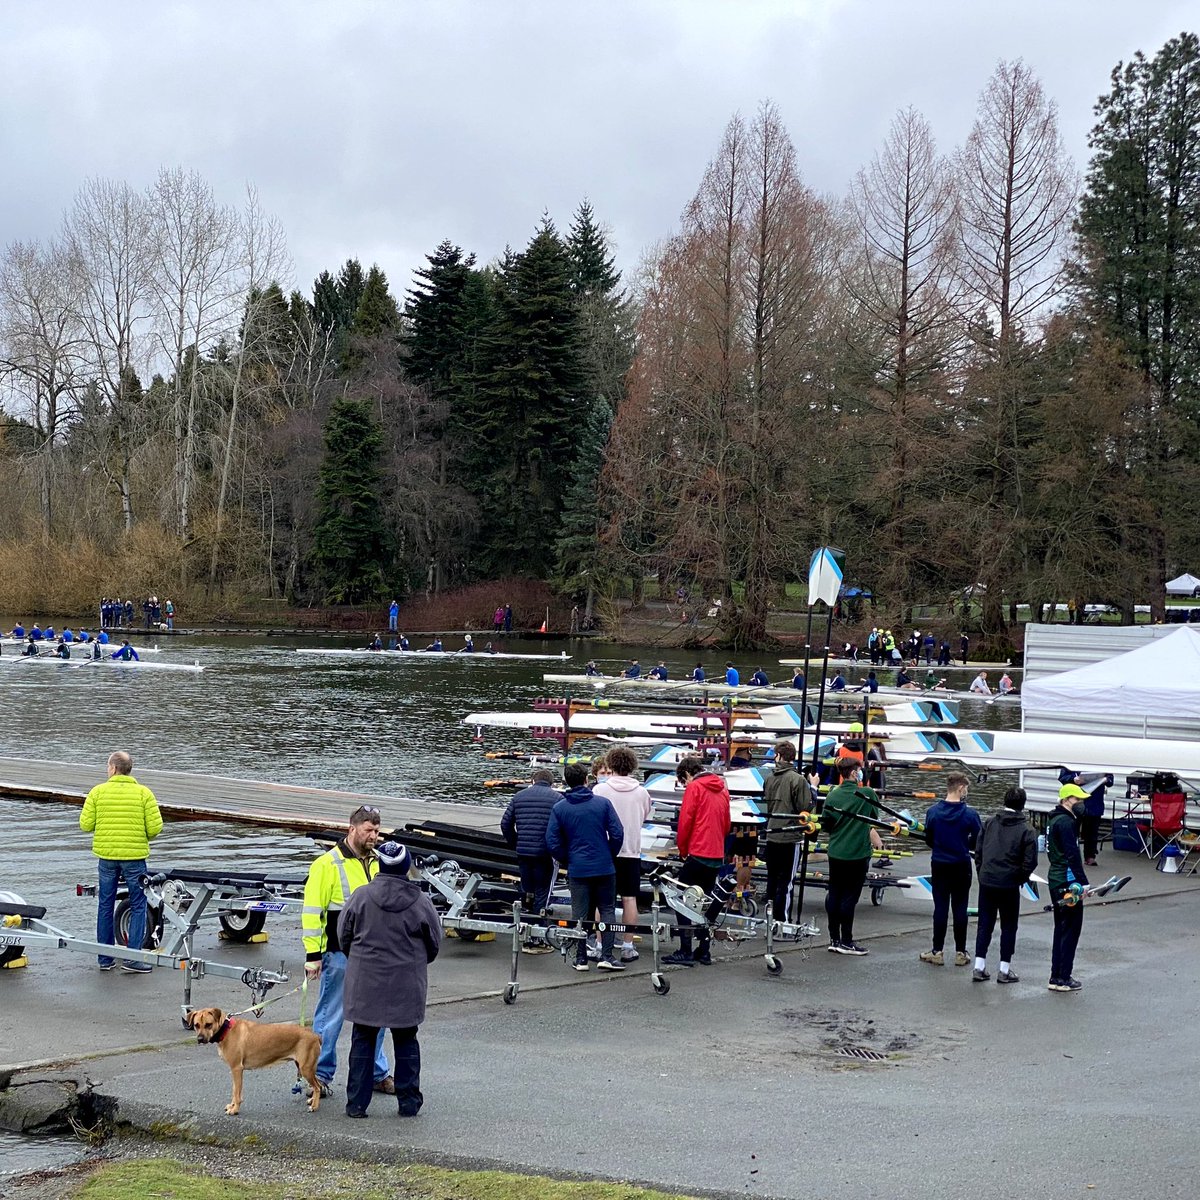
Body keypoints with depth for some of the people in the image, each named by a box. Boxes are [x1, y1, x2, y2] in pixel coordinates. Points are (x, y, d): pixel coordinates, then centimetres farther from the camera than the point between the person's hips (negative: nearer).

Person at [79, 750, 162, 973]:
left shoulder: (97, 792, -2)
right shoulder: (143, 793, -4)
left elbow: (85, 825, -3)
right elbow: (155, 827, -9)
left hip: (106, 855, 2)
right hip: (135, 855, -2)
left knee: (105, 906, 14)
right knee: (138, 906, 6)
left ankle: (105, 958, 19)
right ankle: (132, 957, 0)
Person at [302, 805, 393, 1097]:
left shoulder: (379, 862, 11)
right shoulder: (327, 864, -8)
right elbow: (312, 911, -10)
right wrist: (313, 954, -13)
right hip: (340, 955, -6)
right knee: (330, 1017, 2)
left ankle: (378, 1073, 23)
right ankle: (321, 1075, 13)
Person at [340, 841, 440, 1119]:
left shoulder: (361, 897, -9)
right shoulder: (421, 902, -8)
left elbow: (344, 936, 2)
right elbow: (435, 943, 3)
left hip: (365, 982, 0)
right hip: (407, 985, 0)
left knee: (363, 1040, 10)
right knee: (406, 1040, 13)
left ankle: (357, 1103, 12)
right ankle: (408, 1101, 17)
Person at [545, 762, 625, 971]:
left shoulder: (559, 808, -3)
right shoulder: (603, 803, -5)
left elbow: (553, 842, -4)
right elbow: (617, 833, -7)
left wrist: (567, 861, 11)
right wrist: (609, 856, 9)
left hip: (577, 870, 1)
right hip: (604, 868, 0)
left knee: (580, 914, 8)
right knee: (607, 910, 9)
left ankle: (581, 959, 11)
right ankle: (606, 956, 2)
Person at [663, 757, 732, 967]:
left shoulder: (694, 787, -8)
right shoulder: (722, 788, 14)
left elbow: (685, 821, -11)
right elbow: (727, 825, 18)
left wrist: (683, 850, 0)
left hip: (698, 855, -7)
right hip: (717, 856, 7)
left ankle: (686, 952, -5)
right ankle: (704, 951, 15)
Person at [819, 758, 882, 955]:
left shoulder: (833, 795, 0)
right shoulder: (866, 794, -11)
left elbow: (825, 825, 2)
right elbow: (876, 814, 6)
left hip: (835, 852, 4)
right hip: (858, 854, -4)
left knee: (834, 894, 11)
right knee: (850, 896, 1)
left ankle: (834, 939, 17)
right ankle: (846, 942, 5)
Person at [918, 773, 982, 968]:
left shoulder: (932, 811, -7)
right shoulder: (970, 814, -13)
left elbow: (928, 840, 2)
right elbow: (979, 842, -5)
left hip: (939, 866, 1)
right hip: (961, 867, -1)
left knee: (940, 908, 8)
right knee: (960, 908, 7)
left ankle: (937, 952, 10)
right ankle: (960, 953, 11)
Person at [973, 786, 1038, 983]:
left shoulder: (989, 822, 2)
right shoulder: (1026, 831, -8)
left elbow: (978, 850, 5)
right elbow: (1030, 862, -10)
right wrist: (1020, 878, 7)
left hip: (986, 883, 3)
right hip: (1009, 885, -3)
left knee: (985, 924, 11)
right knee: (1008, 926, 9)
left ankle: (979, 968, 10)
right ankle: (1005, 970, 11)